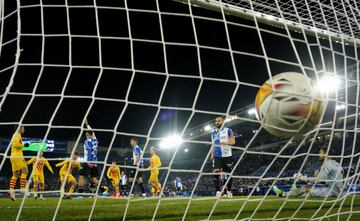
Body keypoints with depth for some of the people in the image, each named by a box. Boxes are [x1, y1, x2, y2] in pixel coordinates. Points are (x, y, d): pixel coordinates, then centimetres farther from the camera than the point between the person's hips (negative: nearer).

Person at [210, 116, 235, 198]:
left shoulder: (228, 130, 1)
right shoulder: (213, 133, 13)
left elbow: (233, 142, -5)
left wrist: (227, 143, -26)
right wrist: (212, 154, 6)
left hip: (227, 155, -2)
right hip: (217, 156, 3)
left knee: (229, 173, 4)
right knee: (216, 172, -14)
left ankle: (229, 191, 20)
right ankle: (218, 191, -12)